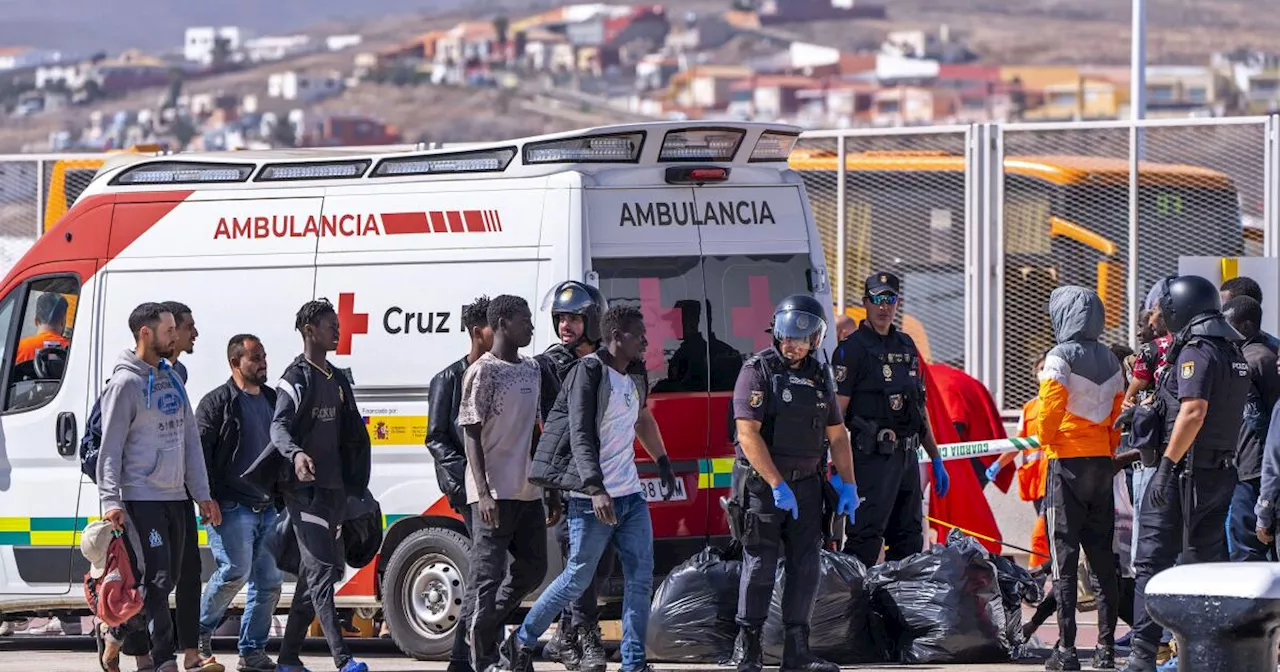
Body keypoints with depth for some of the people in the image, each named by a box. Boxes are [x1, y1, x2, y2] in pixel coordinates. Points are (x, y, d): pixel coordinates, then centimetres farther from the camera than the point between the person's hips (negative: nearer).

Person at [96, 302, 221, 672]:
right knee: (157, 577, -12)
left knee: (167, 580, 8)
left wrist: (202, 494, 14)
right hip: (141, 498, -8)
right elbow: (110, 447, -11)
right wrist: (111, 501, -19)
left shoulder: (172, 378, 15)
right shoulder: (126, 383, -9)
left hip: (176, 496, 8)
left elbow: (190, 438, 18)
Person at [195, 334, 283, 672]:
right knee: (236, 570, -17)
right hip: (233, 506, -7)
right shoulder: (217, 403, -4)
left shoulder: (273, 401, 17)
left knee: (270, 580, 3)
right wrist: (208, 501, -17)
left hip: (269, 507, 7)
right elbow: (199, 453, -9)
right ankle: (201, 630, 6)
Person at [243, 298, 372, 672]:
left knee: (314, 574, 11)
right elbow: (279, 426, -21)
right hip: (305, 488, -9)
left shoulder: (338, 381, 18)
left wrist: (353, 485, 19)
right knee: (321, 572, -14)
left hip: (333, 488, 9)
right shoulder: (296, 379, -8)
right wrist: (296, 454, -41)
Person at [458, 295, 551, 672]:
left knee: (532, 568, 11)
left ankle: (488, 625, 26)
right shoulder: (483, 372, -8)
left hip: (528, 491, 8)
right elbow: (471, 434, -11)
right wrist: (483, 492, -19)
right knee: (488, 575, -6)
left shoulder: (532, 370, 16)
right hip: (495, 493, -8)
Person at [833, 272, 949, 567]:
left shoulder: (906, 346, 17)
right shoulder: (853, 348, -6)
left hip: (907, 456, 8)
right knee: (865, 541, -16)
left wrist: (936, 460, 20)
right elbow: (836, 412, -12)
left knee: (910, 543, 11)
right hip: (873, 457, -8)